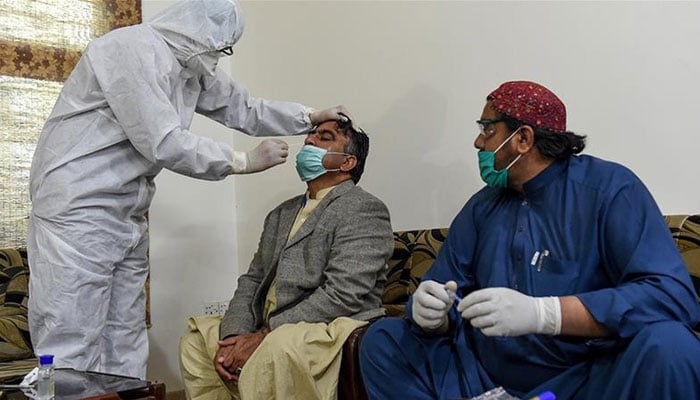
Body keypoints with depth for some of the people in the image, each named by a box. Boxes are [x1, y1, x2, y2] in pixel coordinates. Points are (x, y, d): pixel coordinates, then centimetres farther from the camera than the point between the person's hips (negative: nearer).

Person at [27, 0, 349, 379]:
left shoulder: (194, 68, 11)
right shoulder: (131, 50, -16)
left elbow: (243, 107, 22)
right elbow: (164, 144, -21)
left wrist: (309, 117, 14)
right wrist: (245, 161, -13)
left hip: (129, 216, 9)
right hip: (78, 208, -9)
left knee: (126, 344, 8)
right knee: (74, 348, -8)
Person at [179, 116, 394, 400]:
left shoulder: (364, 210, -7)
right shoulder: (280, 215, 20)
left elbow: (342, 295, -17)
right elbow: (252, 281, 14)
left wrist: (262, 337, -17)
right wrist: (233, 338, -6)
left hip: (331, 331, -8)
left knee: (279, 347, -35)